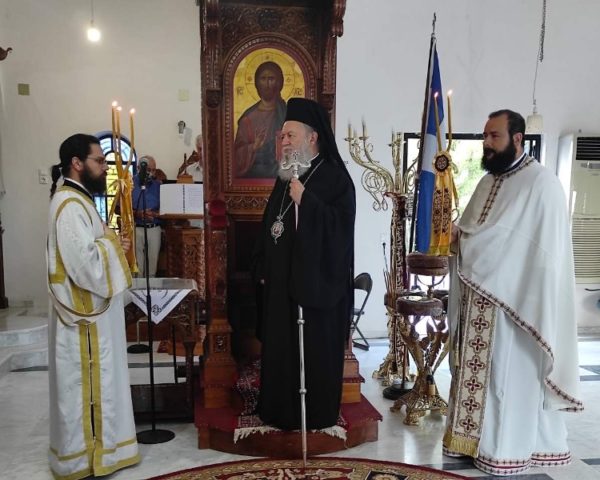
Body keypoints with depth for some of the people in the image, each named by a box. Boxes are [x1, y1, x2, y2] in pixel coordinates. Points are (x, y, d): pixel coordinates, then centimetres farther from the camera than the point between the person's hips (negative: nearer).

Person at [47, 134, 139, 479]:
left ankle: (93, 445, 33)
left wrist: (110, 242, 3)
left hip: (92, 310, 10)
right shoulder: (70, 205, -21)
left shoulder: (77, 199, 12)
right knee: (85, 383, 2)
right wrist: (114, 247, -12)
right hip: (85, 312, -10)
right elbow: (86, 263, -28)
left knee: (91, 382, 19)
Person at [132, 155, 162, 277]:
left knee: (153, 263, 5)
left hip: (154, 229, 3)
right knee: (137, 266, -5)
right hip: (135, 229, -3)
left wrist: (155, 214, -12)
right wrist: (136, 214, -17)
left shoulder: (158, 185, 10)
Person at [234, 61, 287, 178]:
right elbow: (239, 153, 0)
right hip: (253, 175, 0)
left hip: (281, 175, 0)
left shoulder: (287, 113, 3)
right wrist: (252, 147, -17)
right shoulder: (249, 117, 3)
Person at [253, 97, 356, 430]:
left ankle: (317, 415, 18)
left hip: (317, 280, -7)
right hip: (283, 280, 7)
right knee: (281, 346, 12)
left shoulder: (335, 177, -9)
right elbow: (269, 224, 15)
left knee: (315, 349, 3)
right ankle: (283, 411, 27)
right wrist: (263, 268, 10)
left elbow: (341, 226, -21)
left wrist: (305, 200, -24)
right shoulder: (286, 177, 13)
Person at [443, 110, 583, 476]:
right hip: (479, 299, 8)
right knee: (478, 371, 13)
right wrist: (458, 236, -8)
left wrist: (464, 240, -16)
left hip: (514, 299, -8)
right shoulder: (488, 182, 14)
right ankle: (476, 435, 25)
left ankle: (507, 448, 13)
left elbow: (536, 246, -19)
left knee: (509, 374, 1)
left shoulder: (541, 182, -11)